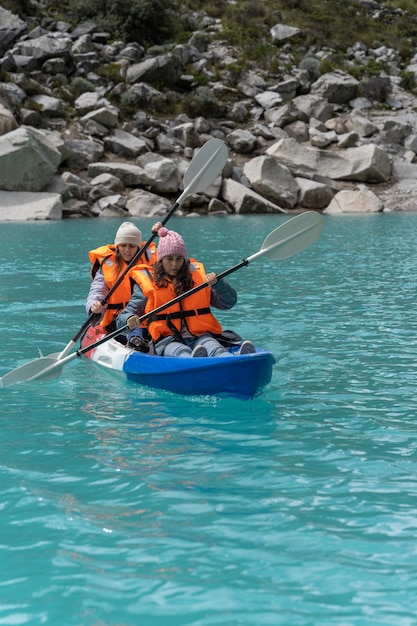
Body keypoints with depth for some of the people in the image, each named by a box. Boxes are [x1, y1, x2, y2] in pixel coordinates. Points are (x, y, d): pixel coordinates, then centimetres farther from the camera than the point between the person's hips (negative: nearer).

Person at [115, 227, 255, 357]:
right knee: (181, 352, -37)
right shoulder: (147, 283, 10)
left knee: (215, 349, -33)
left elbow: (229, 302, 13)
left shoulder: (197, 276, 17)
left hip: (200, 337, 2)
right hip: (167, 341, -2)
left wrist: (217, 283, -7)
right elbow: (120, 320, 6)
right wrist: (129, 320, -19)